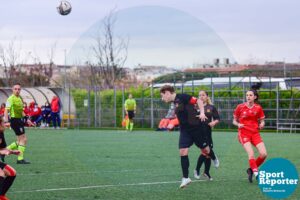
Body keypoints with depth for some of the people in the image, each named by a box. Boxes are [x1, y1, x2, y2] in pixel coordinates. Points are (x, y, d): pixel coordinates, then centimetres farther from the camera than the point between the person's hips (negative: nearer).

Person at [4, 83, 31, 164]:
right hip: (15, 120, -9)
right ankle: (20, 159, -4)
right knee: (23, 139, -8)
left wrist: (26, 119, 23)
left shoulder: (19, 99, 16)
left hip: (19, 121, 9)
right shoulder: (11, 98, -13)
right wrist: (6, 121, -32)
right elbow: (6, 110, -22)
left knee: (20, 141, 14)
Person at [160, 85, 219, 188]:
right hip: (185, 130, 7)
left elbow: (198, 101, -17)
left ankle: (214, 158, 43)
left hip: (196, 127, -7)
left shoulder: (181, 97, -15)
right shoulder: (175, 102, 11)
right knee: (183, 151, -7)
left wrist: (202, 113, -27)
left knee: (205, 150, 8)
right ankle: (185, 178, -4)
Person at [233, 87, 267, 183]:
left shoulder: (258, 108, 5)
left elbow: (262, 121, 13)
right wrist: (238, 124, -12)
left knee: (263, 154, -11)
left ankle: (251, 169, 11)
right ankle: (256, 173, -21)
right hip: (244, 133, -3)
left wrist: (261, 124, -10)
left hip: (255, 133, 3)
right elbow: (234, 121, 10)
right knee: (251, 153, -23)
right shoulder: (240, 107, 2)